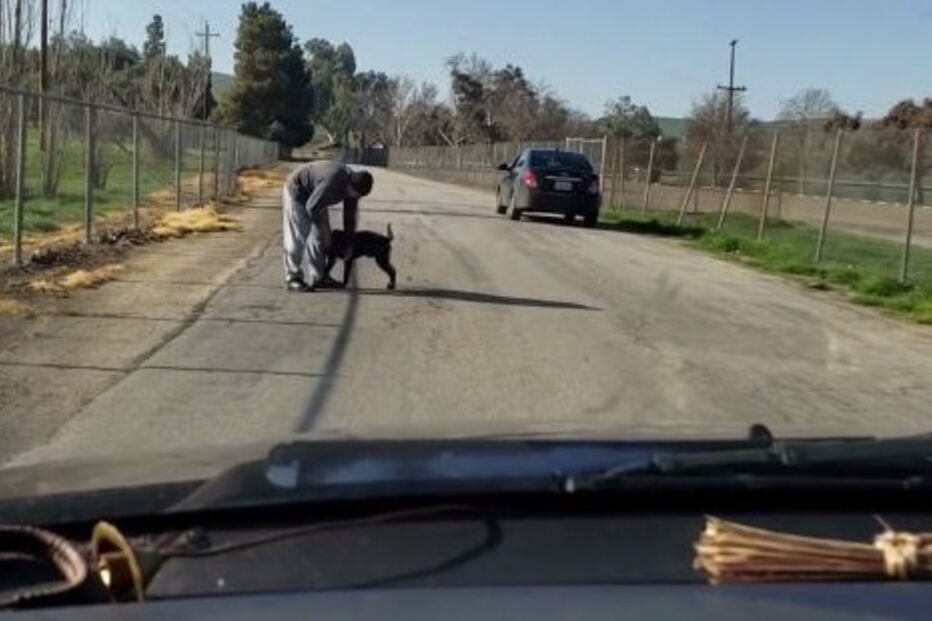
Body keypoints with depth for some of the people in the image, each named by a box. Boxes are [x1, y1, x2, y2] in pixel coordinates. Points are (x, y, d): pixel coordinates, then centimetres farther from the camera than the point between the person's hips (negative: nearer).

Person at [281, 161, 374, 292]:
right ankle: (292, 279, -4)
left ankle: (319, 277, 15)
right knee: (297, 238, -10)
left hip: (314, 196, 8)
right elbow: (311, 207, -31)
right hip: (297, 193, -8)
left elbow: (350, 214, -1)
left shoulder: (353, 185, -12)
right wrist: (320, 224, -13)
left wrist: (348, 244, 3)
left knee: (321, 237, 7)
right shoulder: (332, 182, -39)